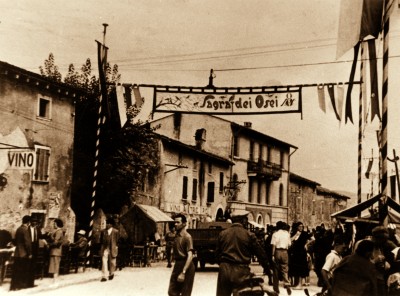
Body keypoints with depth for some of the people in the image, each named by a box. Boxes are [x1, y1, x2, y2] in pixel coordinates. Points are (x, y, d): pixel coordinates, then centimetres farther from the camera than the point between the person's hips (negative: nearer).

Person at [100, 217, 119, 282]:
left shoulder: (116, 232, 2)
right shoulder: (103, 231, 7)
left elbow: (117, 240, 4)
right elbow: (101, 240, 11)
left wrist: (116, 247, -4)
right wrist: (102, 248, 4)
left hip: (112, 249, 0)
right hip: (105, 248, 1)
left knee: (112, 262, 9)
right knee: (104, 262, -11)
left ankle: (111, 274, 34)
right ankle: (104, 276, -12)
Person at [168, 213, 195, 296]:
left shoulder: (187, 237, -15)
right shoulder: (176, 236, 11)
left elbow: (190, 256, -22)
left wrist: (183, 272, -28)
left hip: (186, 266, -8)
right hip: (177, 264, 8)